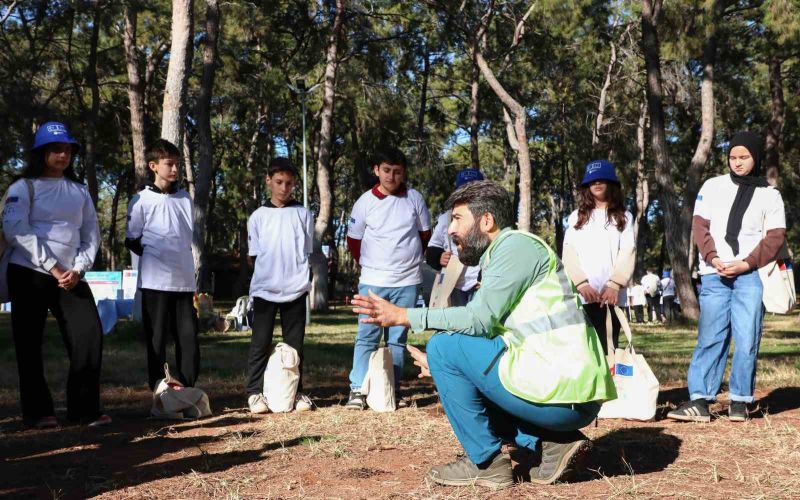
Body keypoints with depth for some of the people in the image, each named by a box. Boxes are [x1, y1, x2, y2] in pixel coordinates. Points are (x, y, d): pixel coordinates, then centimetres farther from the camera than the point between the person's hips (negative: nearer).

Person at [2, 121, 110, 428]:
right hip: (29, 274, -4)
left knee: (90, 335, -8)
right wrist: (51, 267, -16)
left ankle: (85, 409, -1)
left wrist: (78, 269, -5)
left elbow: (91, 235, 12)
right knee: (30, 344, -1)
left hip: (70, 277, 4)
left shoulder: (80, 191, 16)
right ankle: (37, 412, 8)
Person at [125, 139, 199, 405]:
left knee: (189, 338, 3)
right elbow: (132, 240, 3)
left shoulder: (185, 198, 12)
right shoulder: (141, 200, -1)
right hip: (156, 281, -4)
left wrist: (181, 258, 13)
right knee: (157, 340, 0)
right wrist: (155, 257, 1)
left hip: (184, 280, 4)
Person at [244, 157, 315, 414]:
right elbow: (253, 255, 9)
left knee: (295, 344, 6)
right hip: (264, 290, 0)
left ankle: (296, 392, 13)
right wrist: (267, 276, 1)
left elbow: (308, 252, 9)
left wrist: (302, 279, 2)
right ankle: (255, 393, 6)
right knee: (260, 342, 0)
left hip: (295, 289, 1)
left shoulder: (303, 214, 7)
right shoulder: (258, 217, 6)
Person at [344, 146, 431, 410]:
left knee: (398, 339, 7)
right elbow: (353, 240, 9)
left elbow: (425, 234, 13)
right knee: (367, 336, -4)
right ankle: (357, 390, -3)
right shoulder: (365, 202, -2)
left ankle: (393, 390, 13)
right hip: (372, 281, -1)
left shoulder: (414, 199, 0)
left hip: (407, 281, 1)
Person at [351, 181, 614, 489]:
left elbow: (480, 320, -16)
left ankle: (486, 462, 3)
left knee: (444, 345, -6)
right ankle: (552, 443, 10)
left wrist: (404, 316, -10)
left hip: (558, 394, -10)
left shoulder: (516, 244, -7)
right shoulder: (500, 256, 20)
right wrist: (443, 367, 21)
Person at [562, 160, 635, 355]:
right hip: (581, 295, 1)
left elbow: (627, 252, 3)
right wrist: (581, 283, -11)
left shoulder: (624, 217, 16)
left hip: (611, 294, 0)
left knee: (608, 349, -3)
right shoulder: (576, 217, 18)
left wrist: (614, 285, -13)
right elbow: (569, 253, 5)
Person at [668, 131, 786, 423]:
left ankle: (740, 401, 7)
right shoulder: (713, 187, 11)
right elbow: (700, 226, 5)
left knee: (747, 339, -3)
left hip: (751, 276, 0)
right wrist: (713, 258, -10)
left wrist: (747, 263, -10)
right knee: (710, 338, -2)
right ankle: (700, 400, -3)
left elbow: (775, 237, 3)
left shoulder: (770, 195, 10)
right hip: (714, 275, 0)